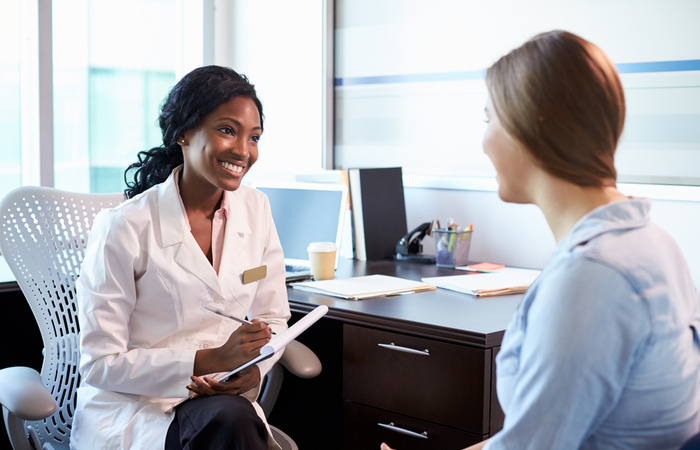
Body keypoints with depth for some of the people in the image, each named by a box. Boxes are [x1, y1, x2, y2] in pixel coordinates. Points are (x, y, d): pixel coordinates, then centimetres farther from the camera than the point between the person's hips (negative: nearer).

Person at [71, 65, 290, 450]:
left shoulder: (255, 210, 4)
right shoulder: (123, 228, -12)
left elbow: (272, 319, 12)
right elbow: (100, 364, -11)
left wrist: (254, 369, -11)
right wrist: (211, 360, -21)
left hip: (226, 401, 5)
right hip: (129, 410, -4)